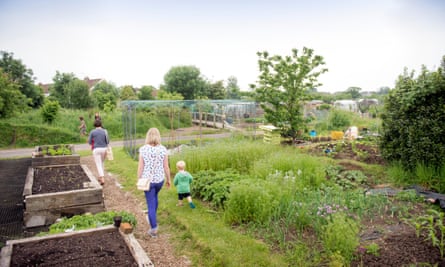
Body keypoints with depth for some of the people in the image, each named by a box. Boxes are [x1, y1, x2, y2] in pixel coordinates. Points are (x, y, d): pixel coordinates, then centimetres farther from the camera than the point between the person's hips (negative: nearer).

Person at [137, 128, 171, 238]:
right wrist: (168, 180, 6)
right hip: (159, 179, 2)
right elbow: (166, 167, -6)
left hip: (147, 180, -2)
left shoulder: (143, 149, -13)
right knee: (154, 196, 30)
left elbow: (140, 167, -10)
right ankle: (153, 218, 45)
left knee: (151, 203, 6)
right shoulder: (163, 149, -10)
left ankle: (153, 229, 8)